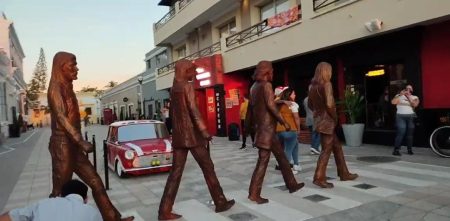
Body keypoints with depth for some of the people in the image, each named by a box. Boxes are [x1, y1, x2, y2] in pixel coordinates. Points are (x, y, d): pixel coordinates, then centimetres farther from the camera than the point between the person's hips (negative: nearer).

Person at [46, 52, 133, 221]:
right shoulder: (56, 87, -9)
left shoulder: (67, 88, 17)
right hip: (62, 145, -8)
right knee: (60, 191, 2)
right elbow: (61, 117, -20)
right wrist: (81, 141, -27)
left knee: (96, 182, 6)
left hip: (73, 146, 8)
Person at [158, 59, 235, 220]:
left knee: (176, 171, 6)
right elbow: (193, 110, -18)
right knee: (207, 167, 4)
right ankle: (220, 202, 15)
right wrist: (204, 130, -19)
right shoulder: (187, 86, -8)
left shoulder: (174, 88, 15)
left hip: (178, 134, 7)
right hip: (191, 133, -7)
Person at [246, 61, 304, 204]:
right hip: (267, 126, -9)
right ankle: (254, 193, -1)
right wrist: (284, 122, -15)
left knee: (281, 156, 16)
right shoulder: (266, 85, -11)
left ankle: (291, 184, 26)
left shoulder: (254, 86, 14)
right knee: (263, 160, -6)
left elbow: (251, 106, 16)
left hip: (260, 125, 9)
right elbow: (271, 106, -20)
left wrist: (249, 124, 22)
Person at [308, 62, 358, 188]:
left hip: (319, 120, 8)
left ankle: (344, 174, 27)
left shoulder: (312, 86, 9)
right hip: (327, 121, -8)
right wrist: (335, 117, -10)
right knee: (326, 150, 0)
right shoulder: (326, 84, -15)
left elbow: (310, 104, 16)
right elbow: (330, 104, -24)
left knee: (337, 146, 18)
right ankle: (319, 178, 5)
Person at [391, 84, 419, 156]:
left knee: (410, 134, 5)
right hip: (400, 116, -2)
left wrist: (409, 97, -12)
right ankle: (396, 150, -10)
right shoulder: (399, 96, 9)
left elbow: (415, 105, -8)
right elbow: (393, 102, -8)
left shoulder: (415, 97, 12)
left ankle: (410, 150, 16)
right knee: (401, 133, -12)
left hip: (411, 117, 2)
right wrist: (400, 95, -12)